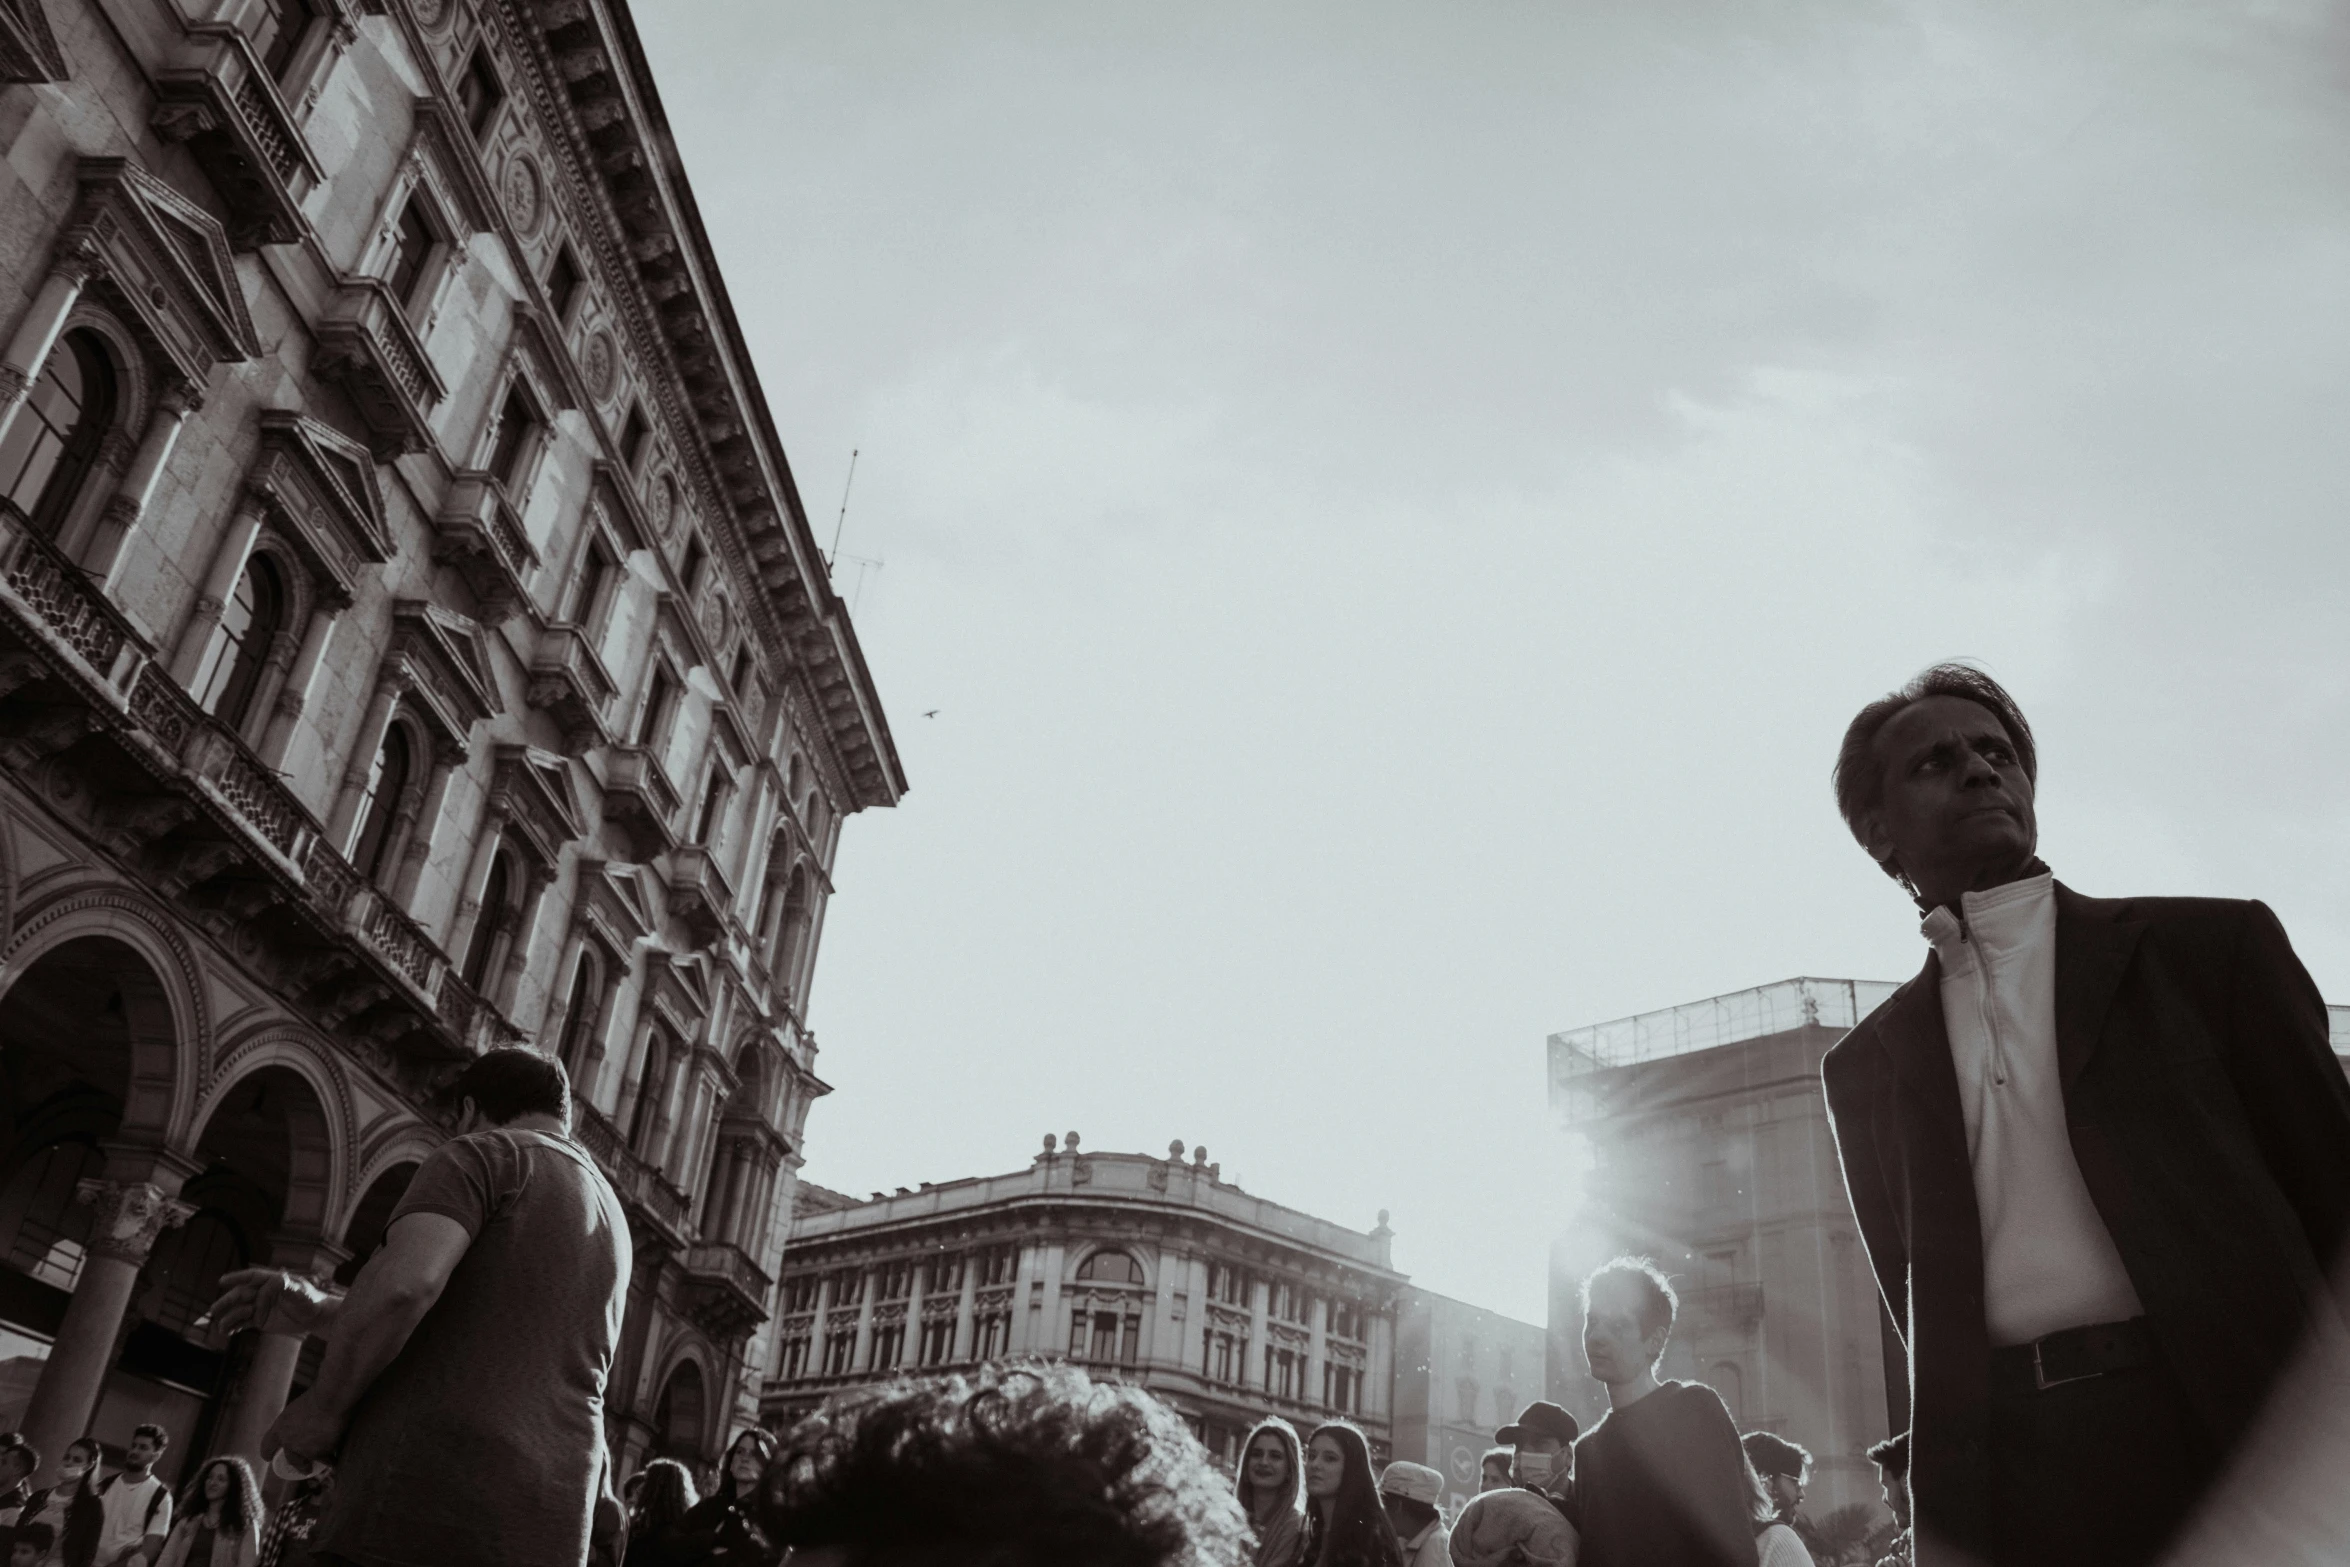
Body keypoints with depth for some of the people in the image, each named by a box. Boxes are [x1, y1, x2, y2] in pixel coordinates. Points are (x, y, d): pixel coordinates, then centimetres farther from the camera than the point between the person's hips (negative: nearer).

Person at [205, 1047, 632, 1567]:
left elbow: (405, 1284, -16)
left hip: (428, 1503, -7)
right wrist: (320, 1314, 23)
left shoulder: (486, 1153, 3)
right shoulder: (613, 1221, 26)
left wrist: (322, 1407, -1)